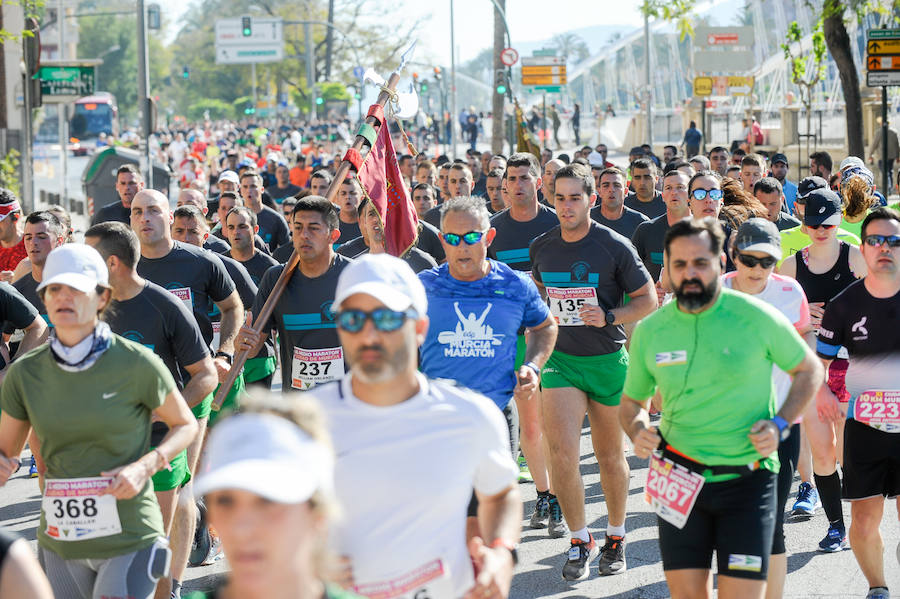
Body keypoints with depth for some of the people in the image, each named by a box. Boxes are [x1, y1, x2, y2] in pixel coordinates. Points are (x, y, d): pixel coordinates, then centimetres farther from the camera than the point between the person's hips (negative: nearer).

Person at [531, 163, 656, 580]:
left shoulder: (615, 247, -10)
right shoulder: (541, 248, 2)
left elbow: (648, 300, -4)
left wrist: (609, 317, -19)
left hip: (608, 360, -2)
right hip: (560, 359, 2)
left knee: (610, 455, 10)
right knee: (561, 452, -14)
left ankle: (616, 537, 29)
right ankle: (579, 541, 0)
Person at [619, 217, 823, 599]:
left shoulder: (757, 317, -6)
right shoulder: (649, 331, 2)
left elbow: (809, 370, 8)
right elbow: (631, 402, 17)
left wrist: (780, 425, -6)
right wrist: (637, 431, -6)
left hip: (747, 480, -2)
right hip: (681, 482, 2)